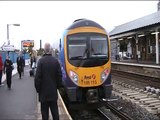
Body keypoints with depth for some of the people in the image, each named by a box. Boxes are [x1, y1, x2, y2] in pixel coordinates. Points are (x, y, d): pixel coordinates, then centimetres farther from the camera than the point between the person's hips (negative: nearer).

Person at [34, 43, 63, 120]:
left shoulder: (41, 61, -15)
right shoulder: (55, 61, -5)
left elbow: (37, 76, -13)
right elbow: (59, 75, 0)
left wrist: (37, 88, 0)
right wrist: (58, 86, 14)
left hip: (44, 91, -3)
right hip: (53, 91, 3)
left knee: (45, 111, 6)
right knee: (55, 111, 14)